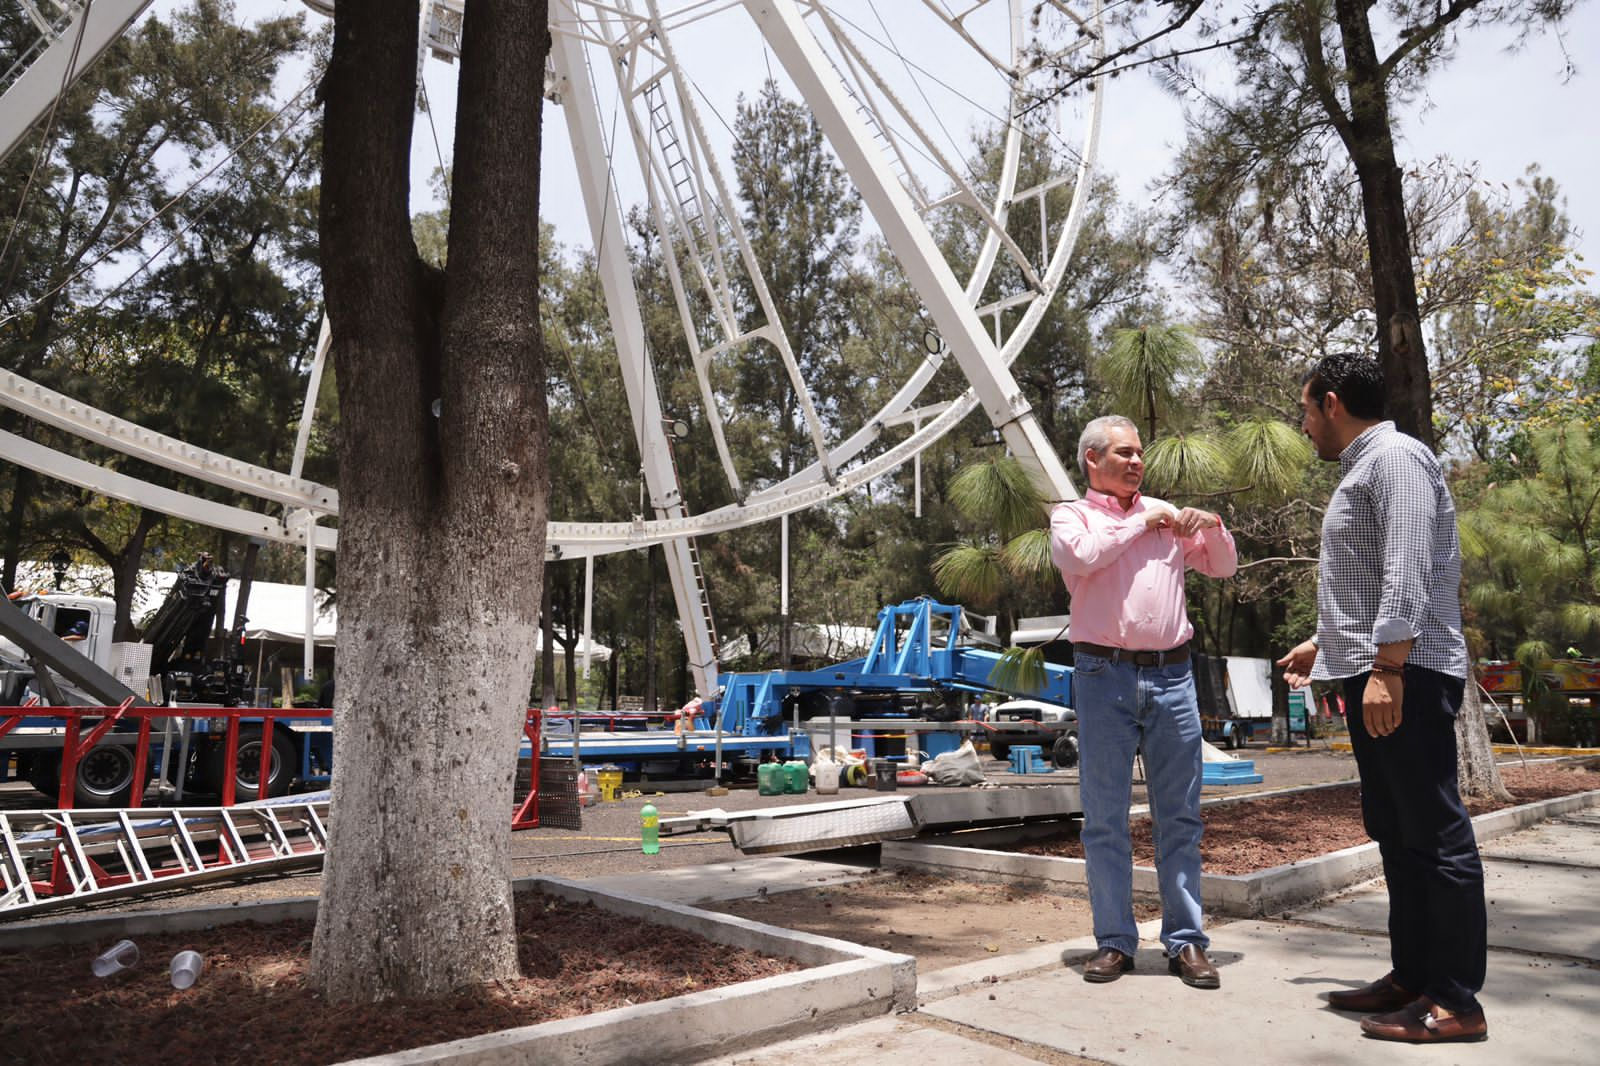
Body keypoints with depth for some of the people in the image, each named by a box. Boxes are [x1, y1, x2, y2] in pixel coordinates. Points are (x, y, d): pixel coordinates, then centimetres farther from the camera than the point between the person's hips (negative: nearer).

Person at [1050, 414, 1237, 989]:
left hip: (1172, 675, 3)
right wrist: (1140, 524, -5)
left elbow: (1223, 567, 23)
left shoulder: (1166, 513, 18)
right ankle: (1114, 942, 12)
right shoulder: (1071, 515, 7)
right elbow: (1078, 558, -14)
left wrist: (1213, 526, 3)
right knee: (1104, 817, 2)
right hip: (1104, 675, -3)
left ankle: (1186, 941, 15)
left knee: (1179, 814, 6)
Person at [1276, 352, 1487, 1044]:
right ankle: (1412, 976, 21)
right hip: (1374, 672, 10)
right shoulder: (1360, 469, 21)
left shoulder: (1395, 456, -9)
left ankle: (1456, 1001, 2)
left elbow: (1410, 570, -21)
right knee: (1396, 833, 13)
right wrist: (1322, 645, 33)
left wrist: (1386, 666, -26)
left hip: (1405, 674, -10)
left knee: (1434, 833, -5)